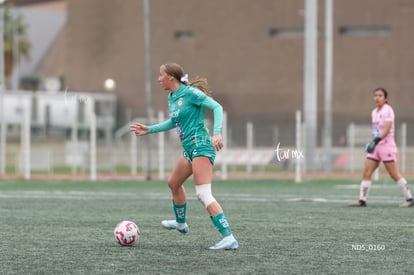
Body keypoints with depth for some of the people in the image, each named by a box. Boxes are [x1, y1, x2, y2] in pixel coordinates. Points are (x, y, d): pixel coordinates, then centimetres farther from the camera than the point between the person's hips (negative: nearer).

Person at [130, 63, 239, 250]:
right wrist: (149, 130, 32)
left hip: (200, 146, -10)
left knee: (203, 195, -20)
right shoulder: (171, 97, 14)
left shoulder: (190, 92, -12)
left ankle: (229, 238, -26)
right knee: (174, 183, 28)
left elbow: (217, 107, -15)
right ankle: (181, 223, 51)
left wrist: (217, 132, -28)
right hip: (189, 149, 10)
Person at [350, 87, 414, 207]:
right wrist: (373, 142, 14)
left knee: (394, 175, -5)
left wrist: (377, 140, -31)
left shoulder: (388, 110, -10)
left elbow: (386, 130, -20)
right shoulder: (374, 112, 13)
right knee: (366, 174, -1)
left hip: (387, 145, -8)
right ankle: (362, 200, 0)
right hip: (376, 146, 8)